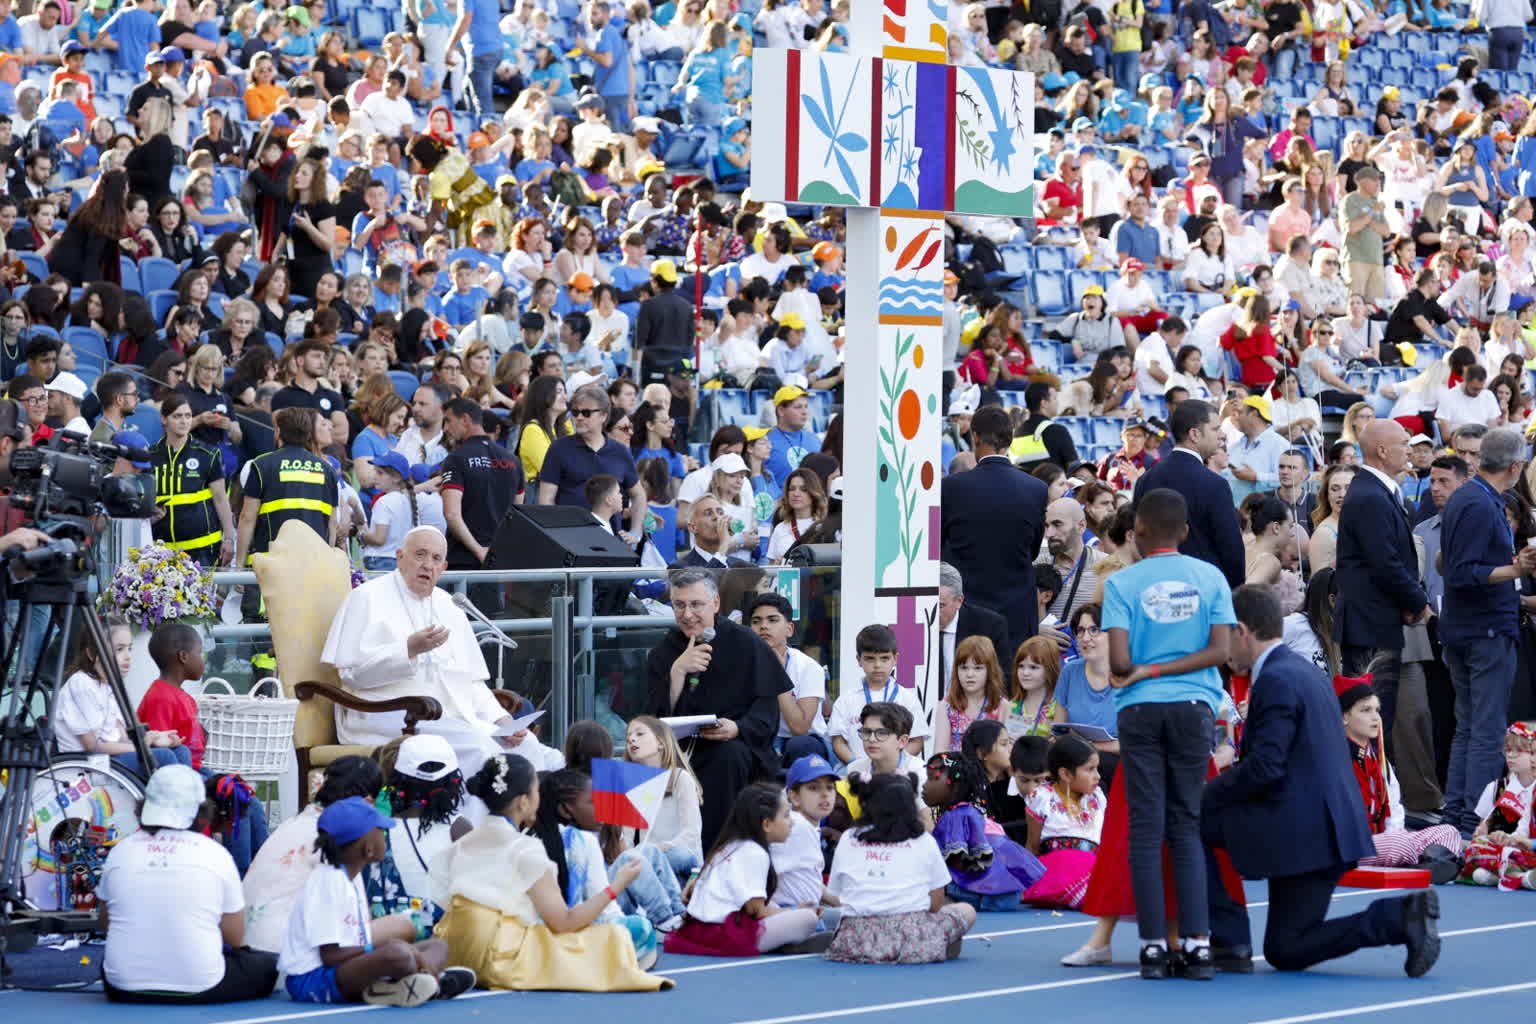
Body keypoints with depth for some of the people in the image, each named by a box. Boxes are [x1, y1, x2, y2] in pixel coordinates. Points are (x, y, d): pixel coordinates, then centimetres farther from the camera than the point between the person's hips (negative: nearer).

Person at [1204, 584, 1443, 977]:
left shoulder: (1275, 681, -15)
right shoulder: (1303, 670, 16)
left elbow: (1264, 768, -22)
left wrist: (1206, 794, -8)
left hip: (1301, 831, -10)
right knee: (1286, 954, 12)